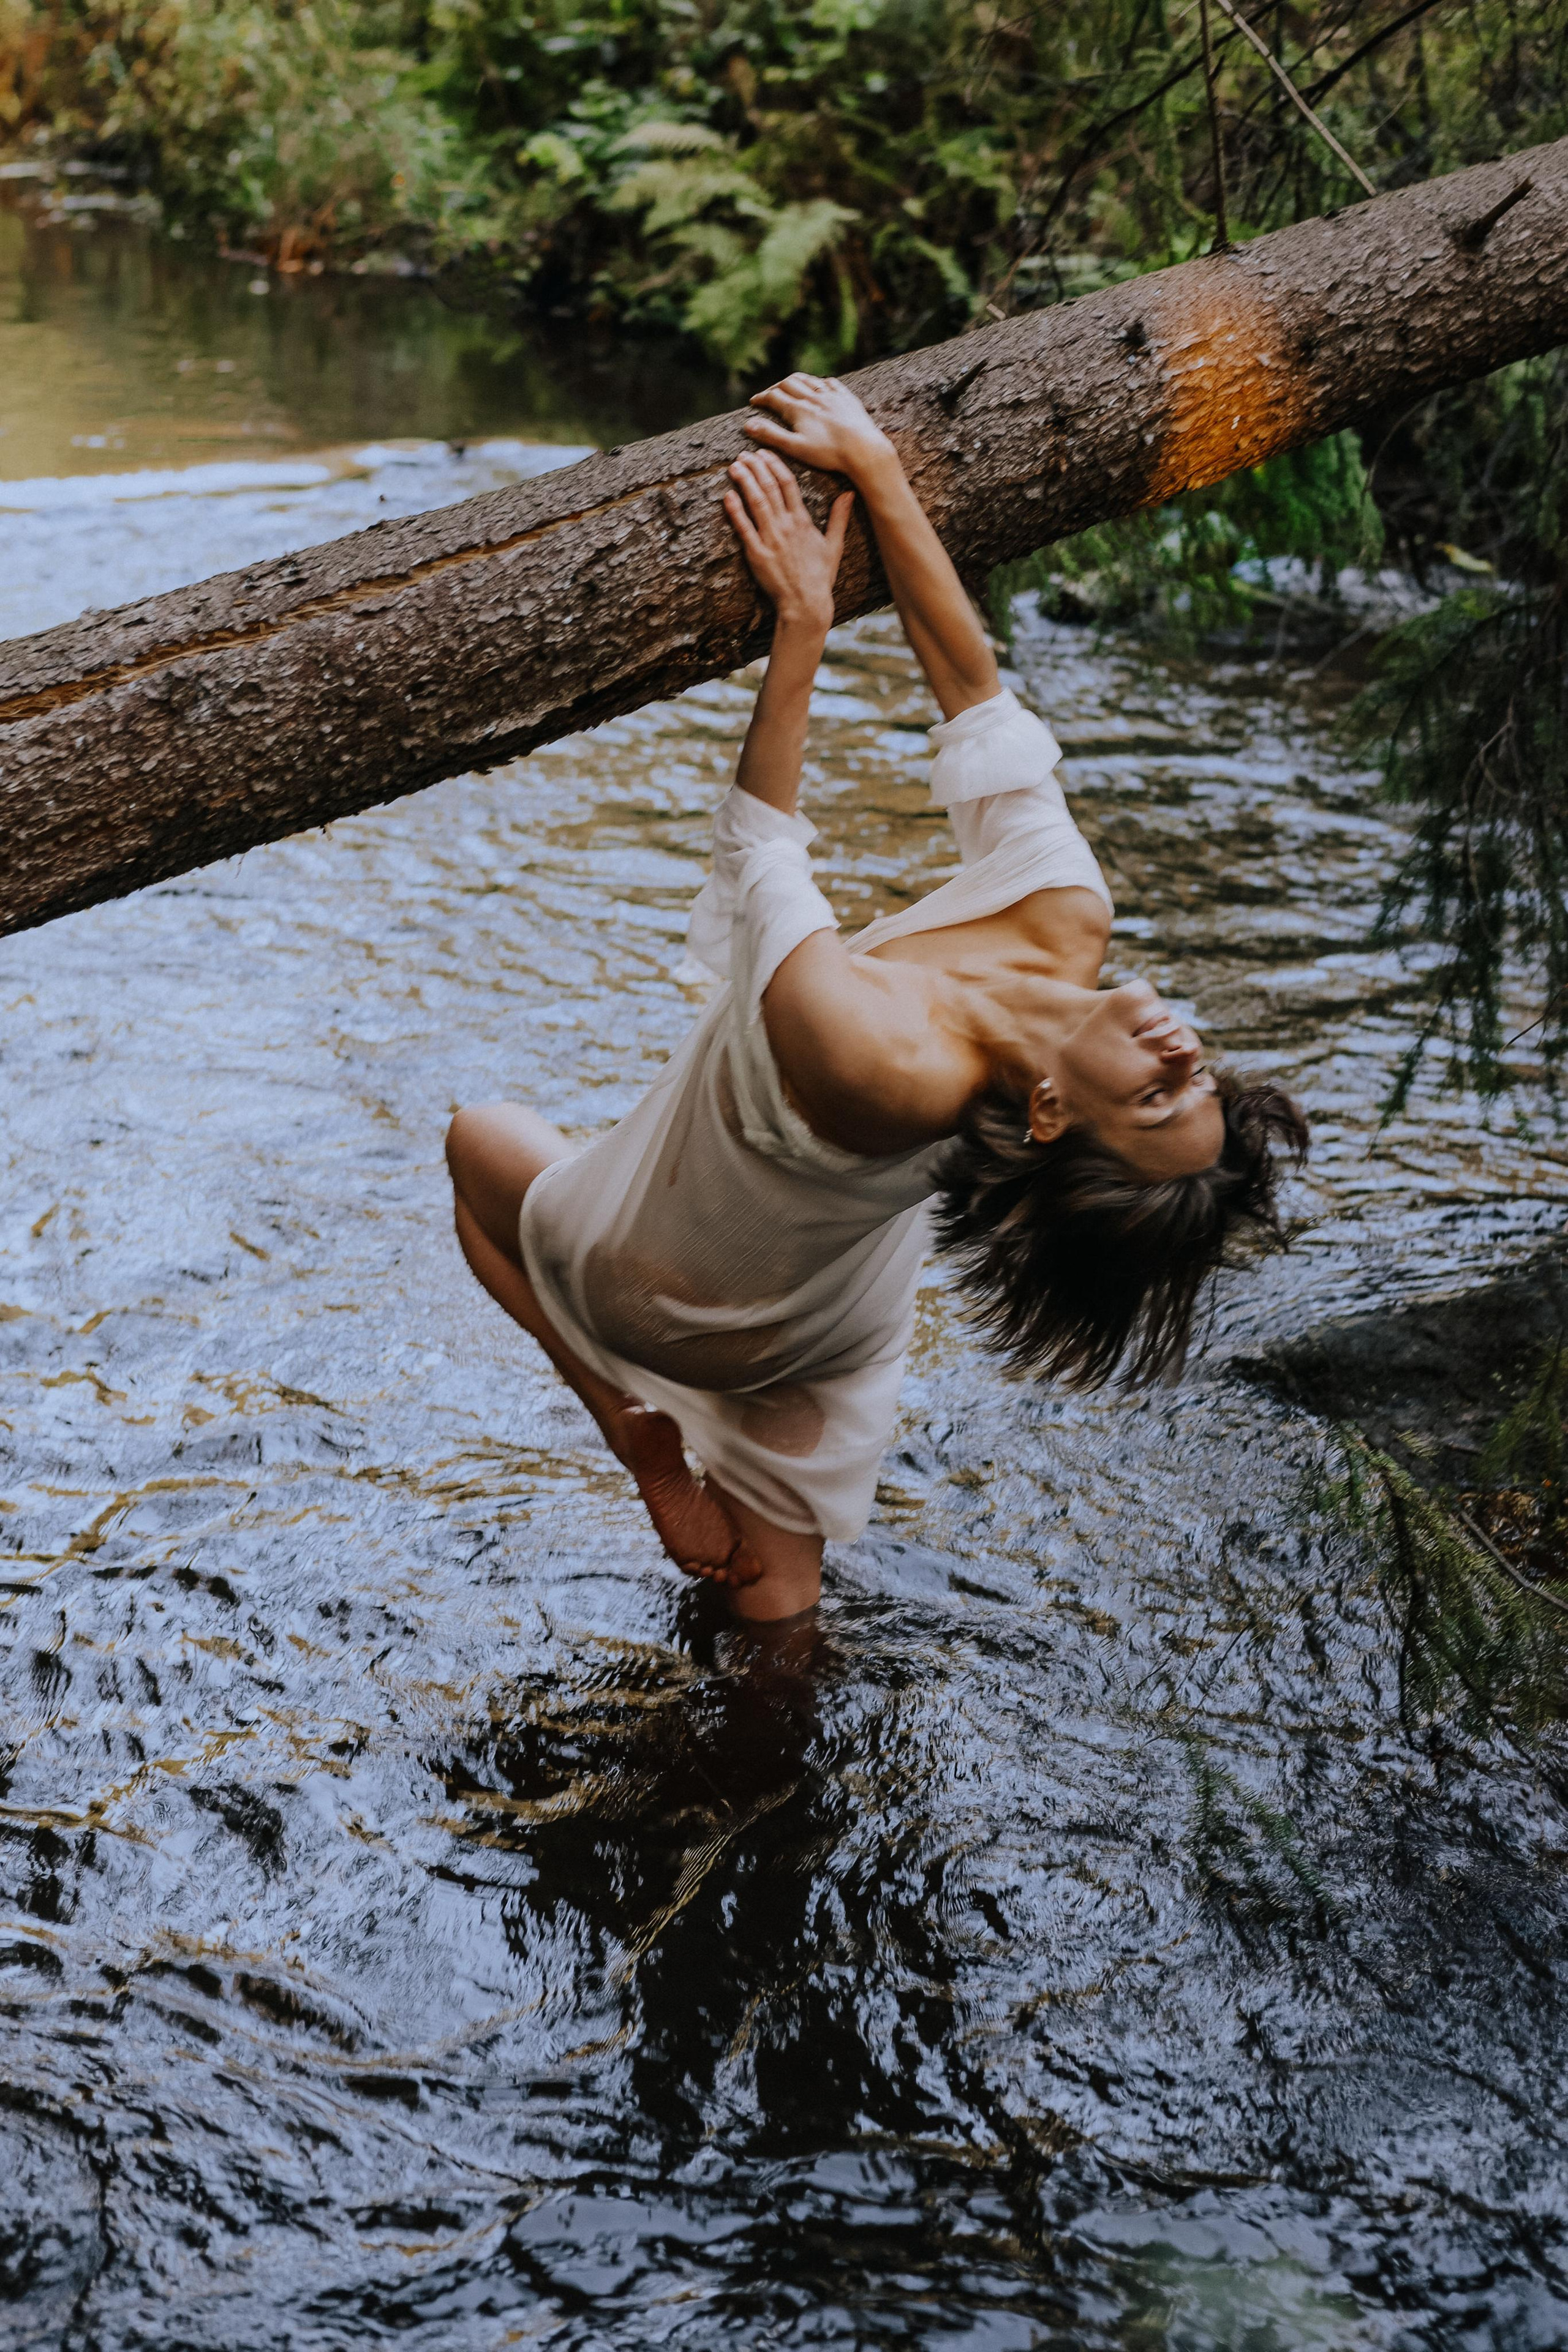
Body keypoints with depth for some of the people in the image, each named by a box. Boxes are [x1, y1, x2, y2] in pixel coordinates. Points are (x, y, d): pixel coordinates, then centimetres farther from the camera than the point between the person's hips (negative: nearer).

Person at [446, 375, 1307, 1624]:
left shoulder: (879, 1064, -50)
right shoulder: (1068, 920, -34)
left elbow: (757, 843, -30)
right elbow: (977, 692, -24)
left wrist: (803, 625, -25)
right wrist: (879, 467, -25)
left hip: (667, 1305, -6)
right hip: (838, 1332, 6)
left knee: (483, 1139, 23)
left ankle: (642, 1433, 15)